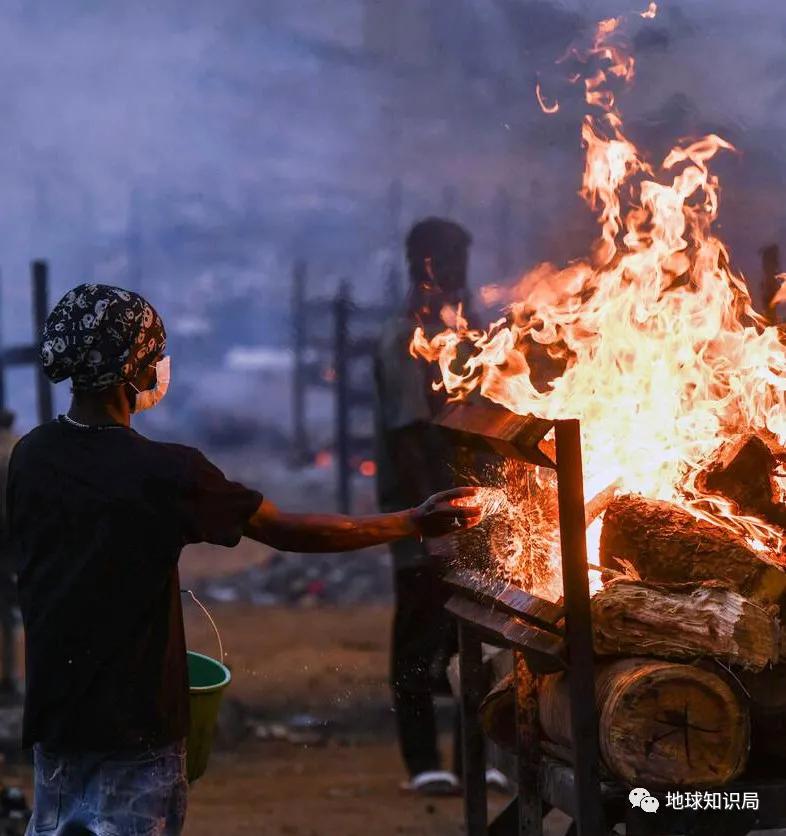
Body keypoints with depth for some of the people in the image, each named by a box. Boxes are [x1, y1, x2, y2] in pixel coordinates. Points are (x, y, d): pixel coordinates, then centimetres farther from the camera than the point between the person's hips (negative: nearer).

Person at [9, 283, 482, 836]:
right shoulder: (164, 474, -20)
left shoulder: (30, 456, -2)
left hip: (52, 708, 6)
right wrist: (417, 523, -3)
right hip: (132, 723, -6)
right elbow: (290, 532, -13)